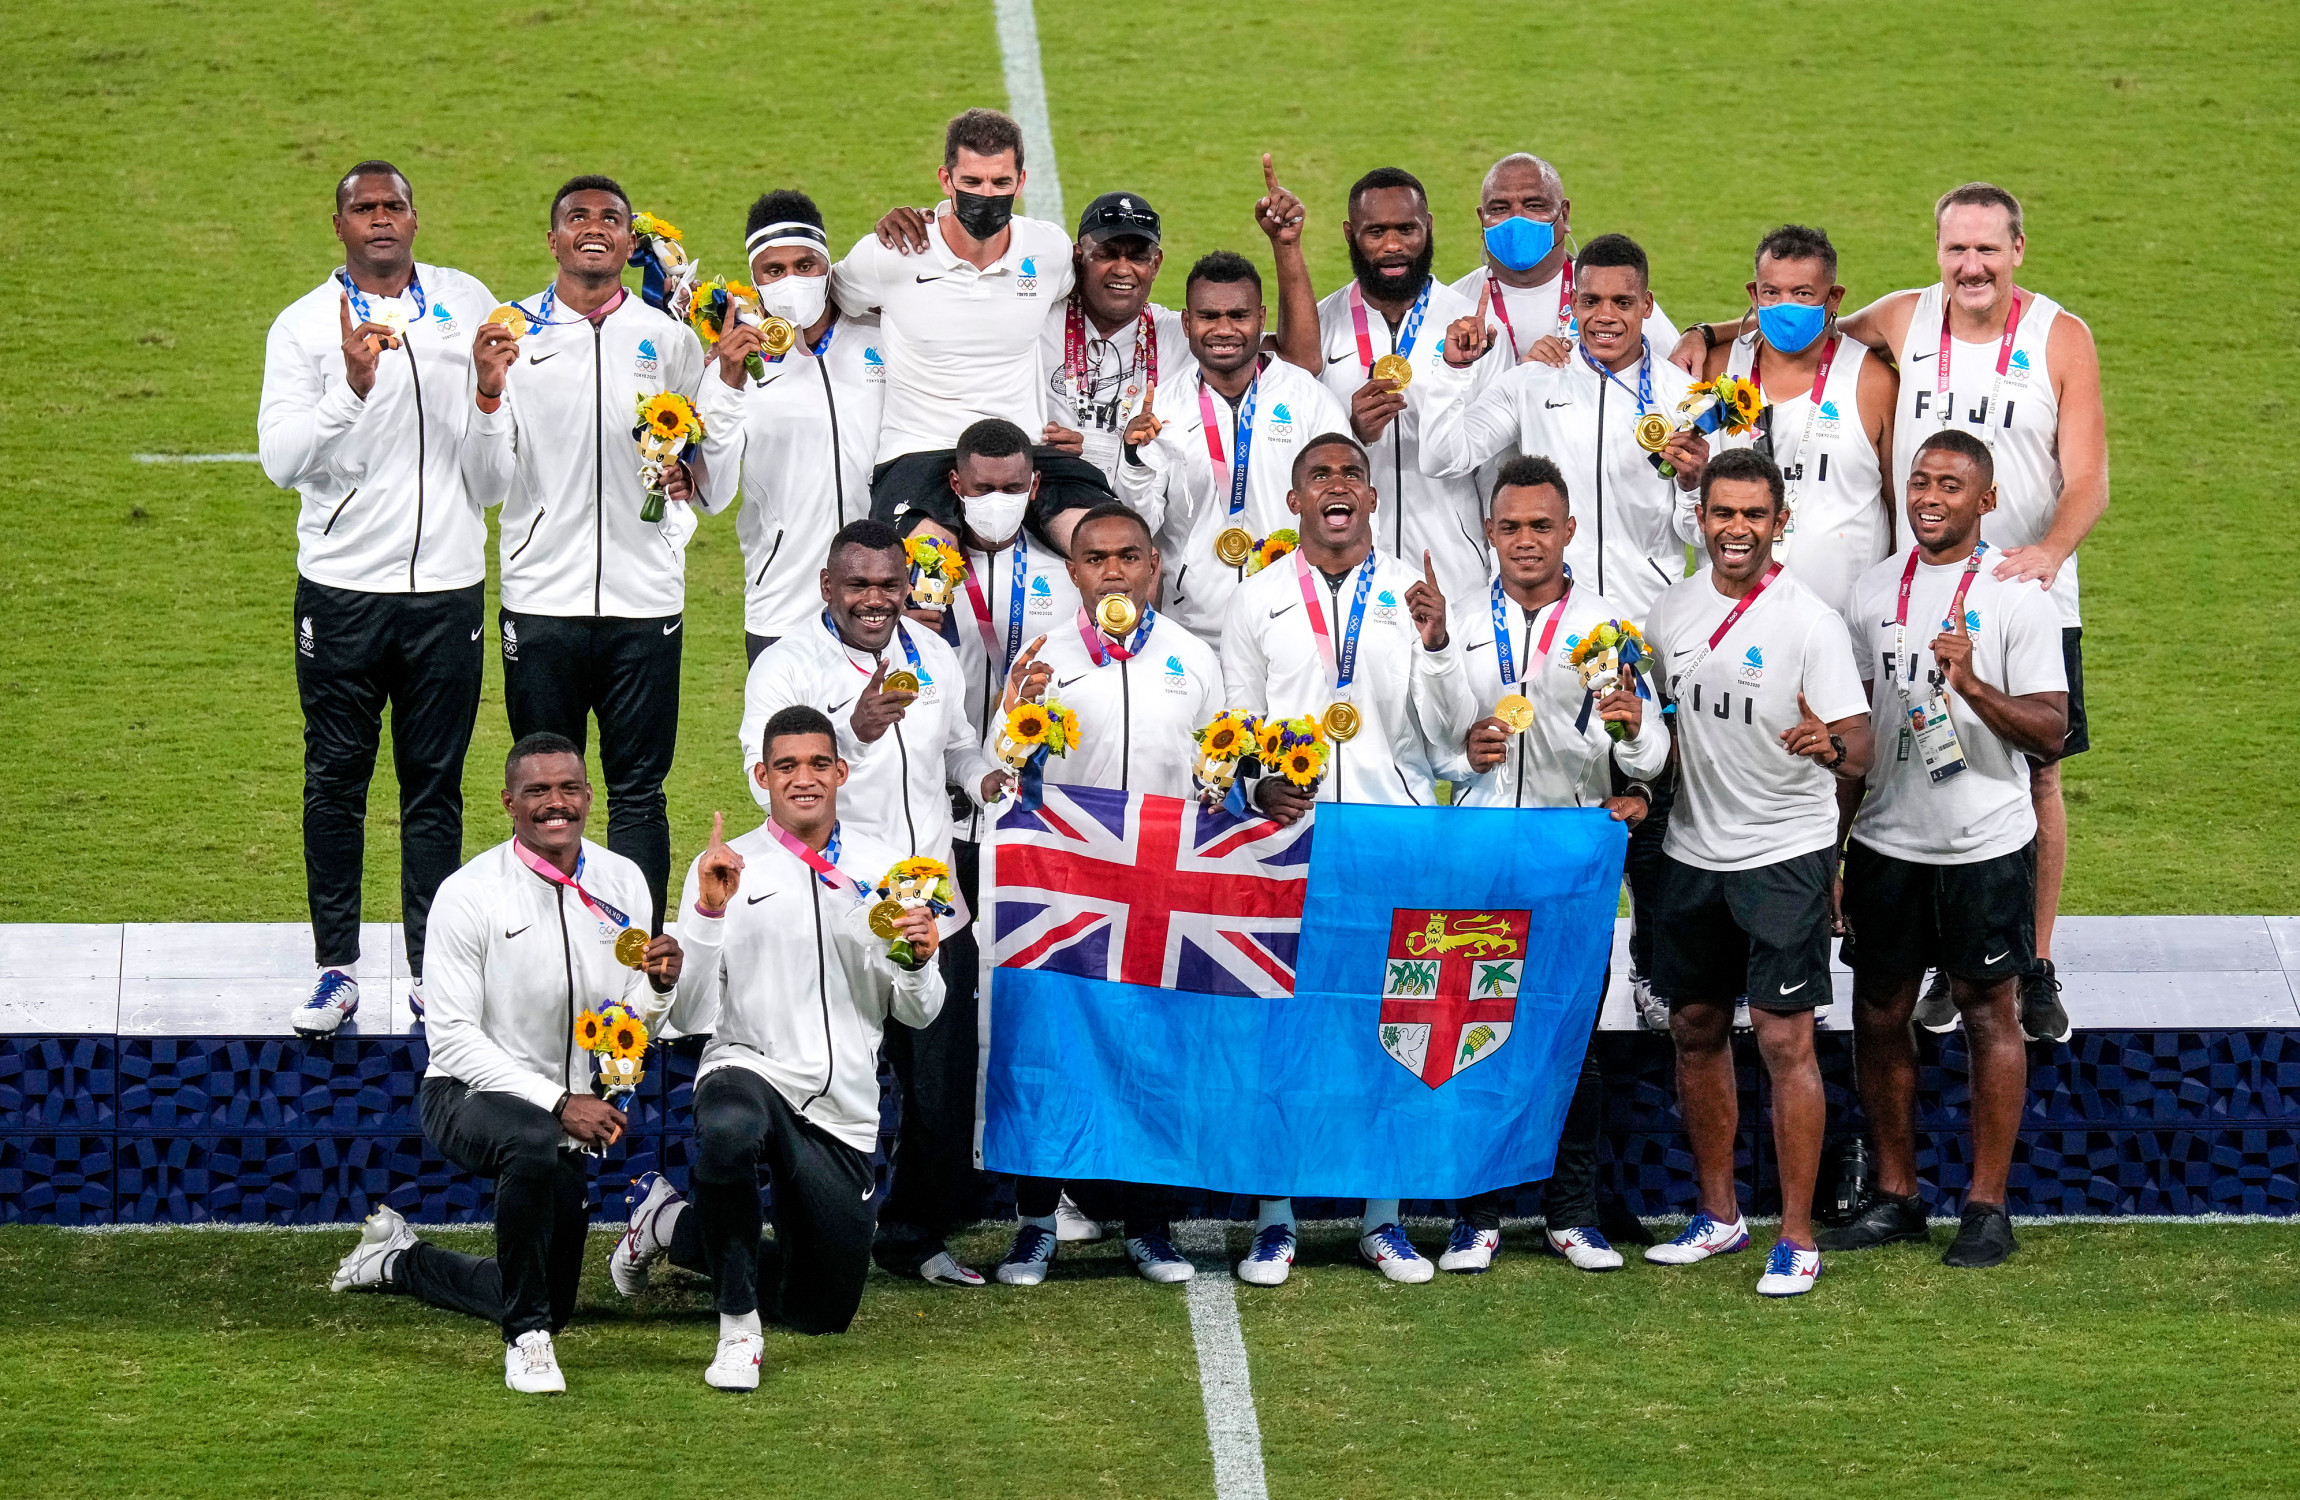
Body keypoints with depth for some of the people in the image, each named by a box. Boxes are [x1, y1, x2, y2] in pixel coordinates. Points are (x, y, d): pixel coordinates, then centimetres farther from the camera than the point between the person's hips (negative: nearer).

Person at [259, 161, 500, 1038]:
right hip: (342, 584, -1)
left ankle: (432, 967, 10)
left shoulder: (468, 304, 7)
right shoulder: (304, 326, 0)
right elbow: (281, 458, -10)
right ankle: (336, 967, 9)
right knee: (335, 778, 3)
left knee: (435, 783, 5)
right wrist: (352, 388, -22)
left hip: (447, 585, 1)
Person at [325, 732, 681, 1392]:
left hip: (566, 1109, 6)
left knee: (549, 1305, 15)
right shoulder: (469, 894, -16)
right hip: (468, 1096, -6)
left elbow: (634, 1028, 3)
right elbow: (452, 1038, -19)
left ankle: (398, 1260, 42)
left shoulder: (623, 883, -2)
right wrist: (557, 1104, -29)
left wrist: (660, 986, -21)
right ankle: (527, 1338, -25)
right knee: (535, 1143, -42)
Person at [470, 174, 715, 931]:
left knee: (638, 792, 2)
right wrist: (489, 390, -16)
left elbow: (713, 477, 14)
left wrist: (690, 478, -9)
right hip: (542, 597, -1)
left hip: (645, 602, 1)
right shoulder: (511, 333, 5)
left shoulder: (668, 339, 9)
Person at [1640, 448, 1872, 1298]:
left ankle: (1797, 1240, -3)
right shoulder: (1672, 613, 6)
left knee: (1784, 1040, -8)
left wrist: (1829, 744, -39)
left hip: (1785, 853, -6)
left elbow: (1858, 750, -16)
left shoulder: (1809, 621, -10)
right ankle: (1718, 1216, 26)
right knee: (1695, 1030, 12)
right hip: (1693, 850, 6)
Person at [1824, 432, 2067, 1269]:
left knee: (1989, 1012, 1)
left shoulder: (2017, 598, -7)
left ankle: (1987, 1207, 7)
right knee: (1879, 1014, 7)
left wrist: (1973, 686, -28)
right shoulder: (1875, 590, 8)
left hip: (1984, 845, -5)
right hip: (1886, 842, 5)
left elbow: (2050, 730, -11)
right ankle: (1894, 1197, 18)